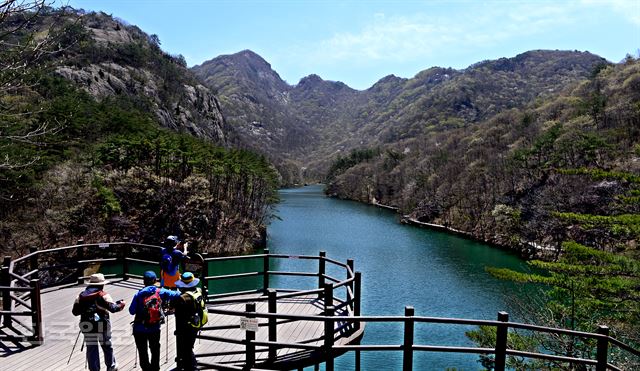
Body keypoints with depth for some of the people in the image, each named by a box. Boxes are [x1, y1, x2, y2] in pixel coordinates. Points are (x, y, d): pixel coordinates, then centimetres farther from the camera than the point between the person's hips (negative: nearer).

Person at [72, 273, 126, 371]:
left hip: (87, 327, 3)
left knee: (91, 348, 9)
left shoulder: (81, 296, 5)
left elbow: (75, 311, 6)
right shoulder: (103, 295, -9)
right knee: (107, 346, 15)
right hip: (102, 326, -3)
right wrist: (120, 304, 2)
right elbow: (113, 308, -16)